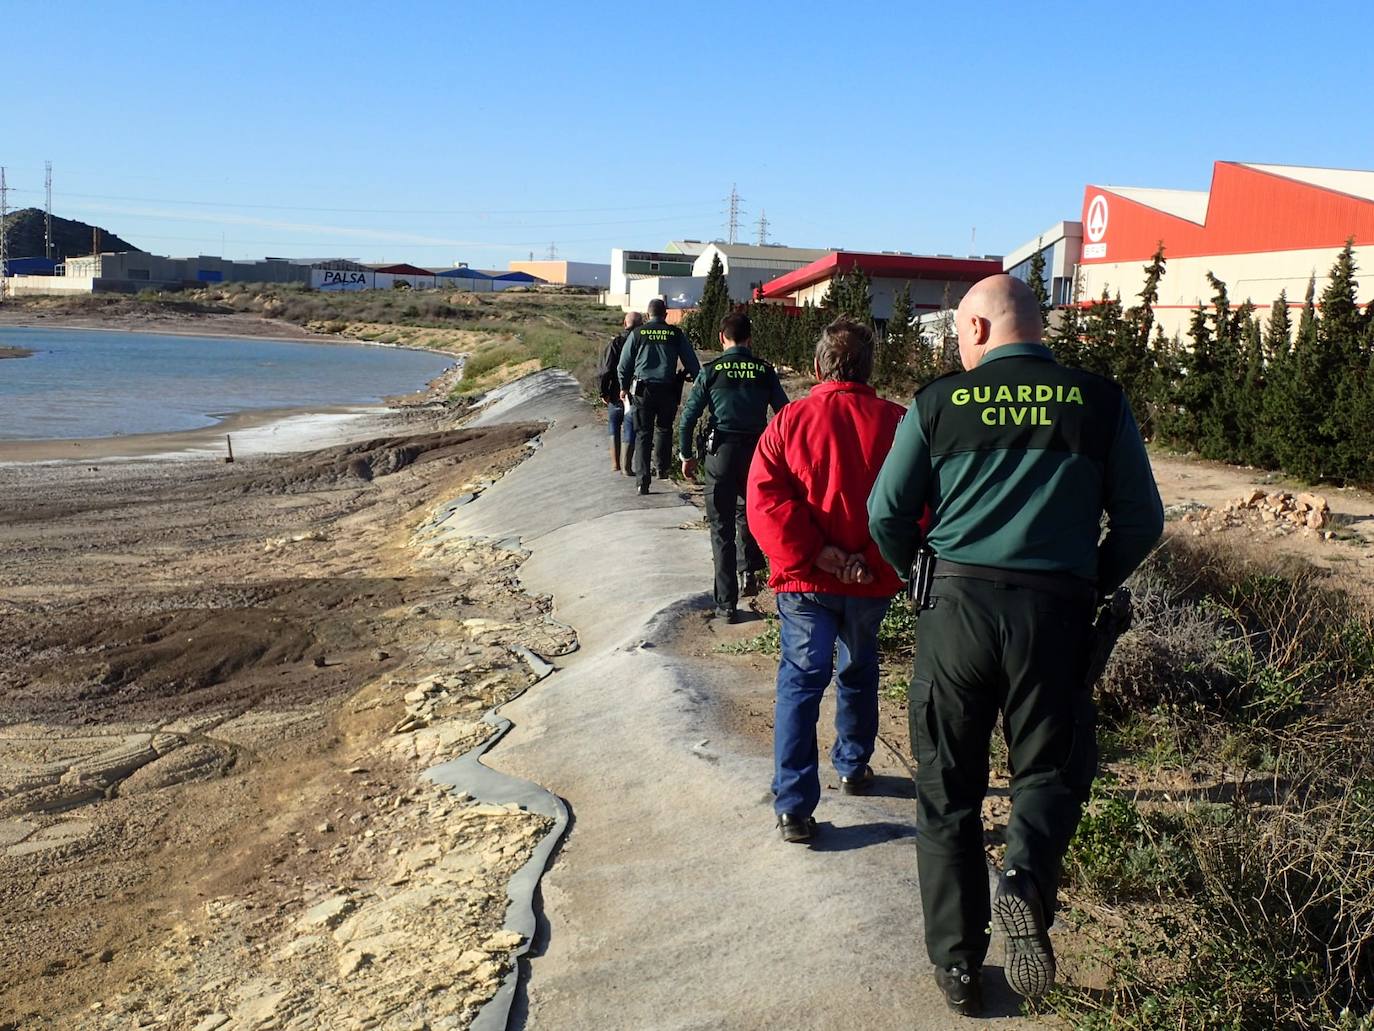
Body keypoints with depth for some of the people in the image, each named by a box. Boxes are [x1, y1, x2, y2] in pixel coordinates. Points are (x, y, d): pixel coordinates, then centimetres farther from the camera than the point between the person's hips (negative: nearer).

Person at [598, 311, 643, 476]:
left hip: (616, 393, 1)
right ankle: (627, 467, 1)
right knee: (630, 430, 3)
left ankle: (615, 463, 15)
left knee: (614, 427, 16)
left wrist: (604, 392, -1)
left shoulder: (615, 342, -5)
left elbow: (606, 370, -7)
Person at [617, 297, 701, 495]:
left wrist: (624, 387, 20)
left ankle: (643, 479, -4)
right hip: (668, 390, 0)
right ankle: (662, 467, 24)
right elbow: (691, 362, 5)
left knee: (643, 434, 4)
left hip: (643, 390, 0)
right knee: (664, 428, 22)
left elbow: (624, 364, 7)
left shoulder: (637, 333, 1)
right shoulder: (676, 334, 1)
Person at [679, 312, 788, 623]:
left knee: (722, 527, 5)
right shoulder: (764, 371, 2)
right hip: (756, 452, 2)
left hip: (721, 451, -2)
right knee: (747, 512, 28)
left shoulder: (712, 370, -3)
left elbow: (689, 416, -4)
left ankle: (726, 604, 6)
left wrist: (687, 454, 7)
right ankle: (749, 570, 12)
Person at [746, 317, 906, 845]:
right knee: (858, 673, 23)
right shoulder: (898, 422, -4)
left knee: (801, 682, 3)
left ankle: (794, 806, -3)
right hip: (872, 582, 2)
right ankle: (853, 767, 41)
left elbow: (765, 500, -14)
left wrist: (813, 553, -14)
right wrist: (877, 559, -9)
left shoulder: (790, 420, -6)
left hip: (806, 580, -1)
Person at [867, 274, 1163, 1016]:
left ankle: (957, 964, 17)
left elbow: (887, 516, 2)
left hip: (957, 605, 0)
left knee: (948, 790, 13)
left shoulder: (939, 402, 1)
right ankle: (1026, 878, -12)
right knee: (1049, 769, 18)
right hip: (1055, 613, 0)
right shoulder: (1099, 402, 3)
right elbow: (1142, 521, 5)